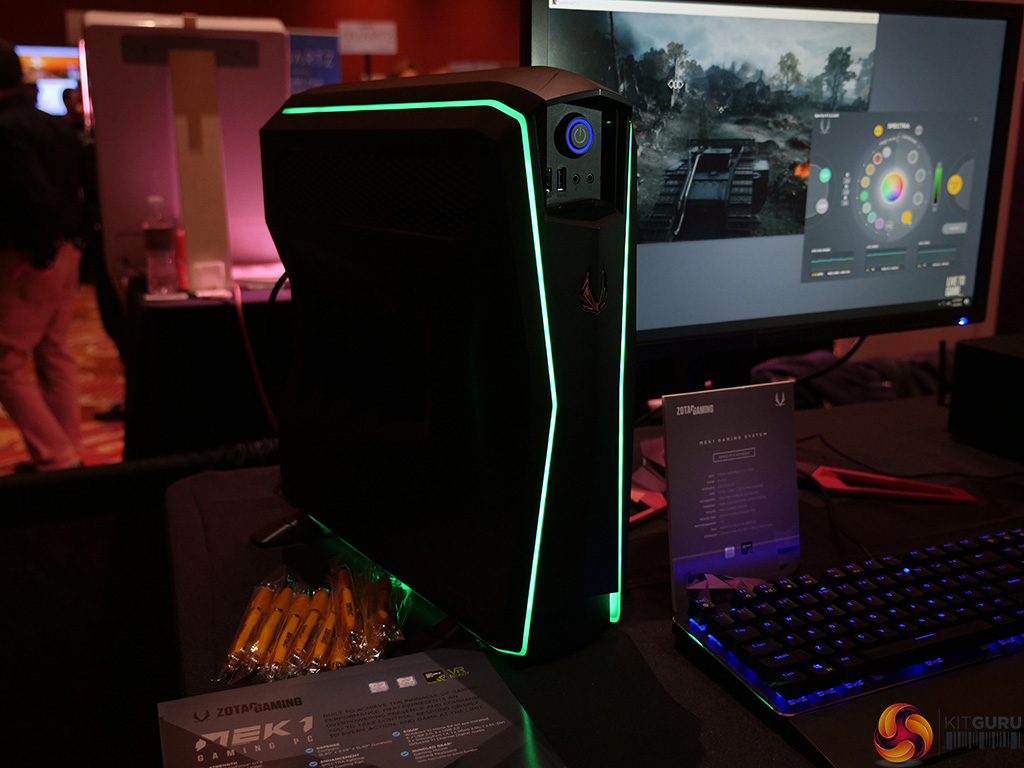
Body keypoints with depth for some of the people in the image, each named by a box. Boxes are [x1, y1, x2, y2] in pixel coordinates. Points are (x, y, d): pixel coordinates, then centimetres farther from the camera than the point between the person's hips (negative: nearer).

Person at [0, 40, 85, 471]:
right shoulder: (56, 126, 11)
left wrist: (38, 252, -15)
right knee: (54, 355, 15)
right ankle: (68, 455, 22)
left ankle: (56, 458, -3)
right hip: (64, 252, 9)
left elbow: (39, 196, -25)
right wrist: (67, 241, 11)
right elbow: (81, 187, 13)